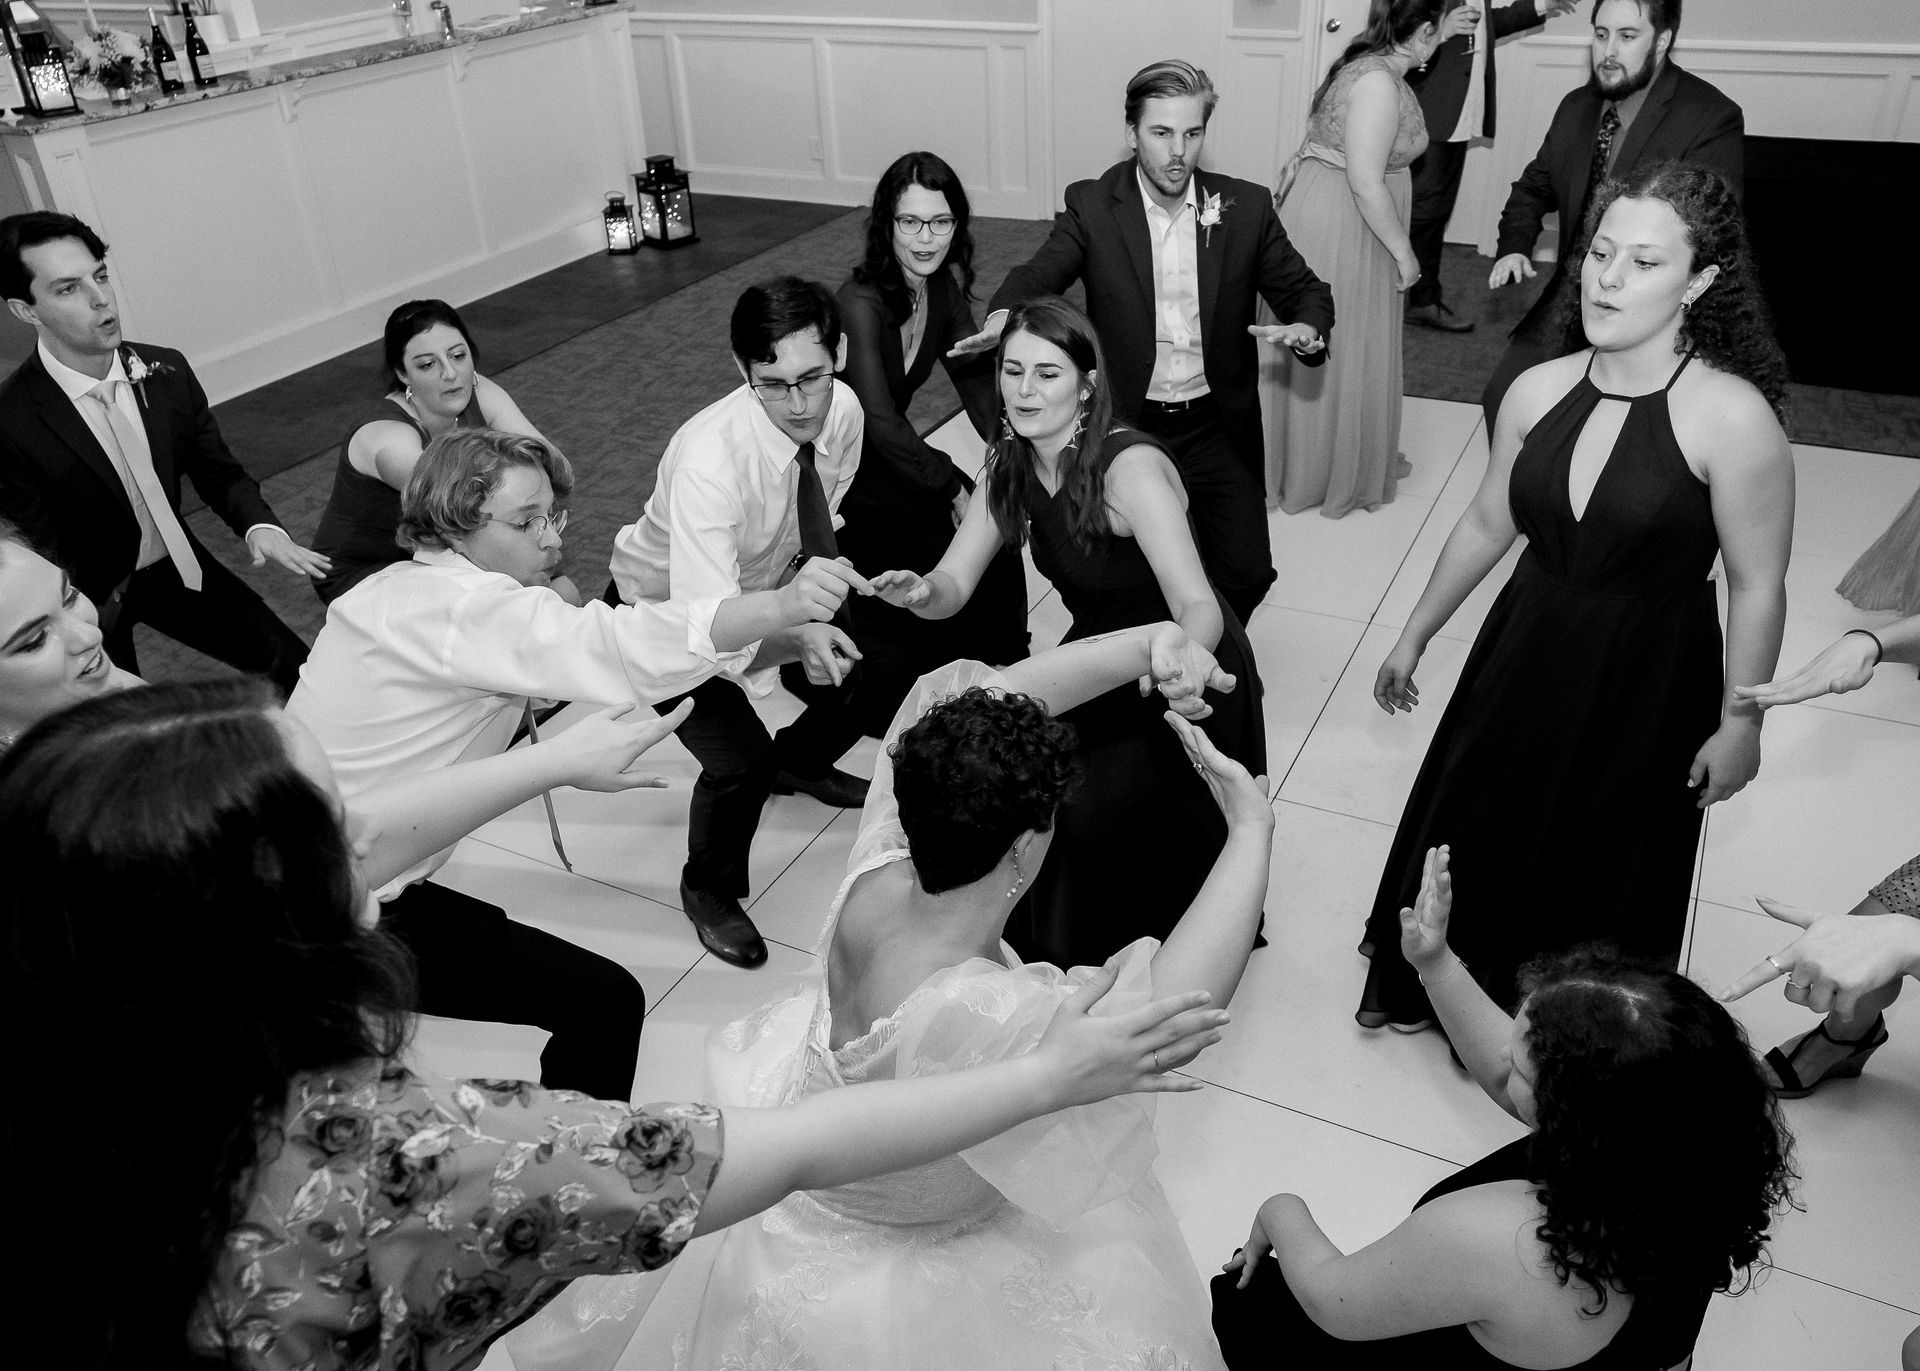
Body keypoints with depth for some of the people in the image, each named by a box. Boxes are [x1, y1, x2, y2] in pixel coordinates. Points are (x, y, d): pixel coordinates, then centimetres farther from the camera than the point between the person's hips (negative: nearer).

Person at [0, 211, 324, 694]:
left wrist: (261, 526, -20)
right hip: (92, 597, -4)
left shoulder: (167, 370, -10)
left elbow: (219, 471, 0)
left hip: (174, 563, 4)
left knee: (292, 665, -1)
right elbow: (39, 558, -17)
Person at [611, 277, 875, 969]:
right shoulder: (708, 457, -40)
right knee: (740, 758, -22)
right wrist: (795, 636, -60)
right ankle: (710, 890, 11)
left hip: (767, 584, 6)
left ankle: (799, 762, 39)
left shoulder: (843, 410, -20)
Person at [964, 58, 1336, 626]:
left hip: (1217, 428, 2)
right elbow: (1037, 274, -15)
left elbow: (1306, 290, 4)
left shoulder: (1245, 207, -1)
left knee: (1247, 570, -1)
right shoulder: (1092, 206, -5)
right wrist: (1003, 317, -39)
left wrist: (1306, 329, -20)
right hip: (1125, 425, -1)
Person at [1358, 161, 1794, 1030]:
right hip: (1525, 655, 4)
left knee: (1601, 868, 16)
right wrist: (1414, 635, 13)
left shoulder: (1732, 416, -21)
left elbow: (1757, 586, -13)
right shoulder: (1539, 391, -7)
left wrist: (1739, 724, -8)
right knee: (1474, 834, 18)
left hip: (1646, 680, -4)